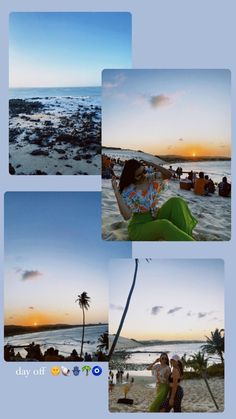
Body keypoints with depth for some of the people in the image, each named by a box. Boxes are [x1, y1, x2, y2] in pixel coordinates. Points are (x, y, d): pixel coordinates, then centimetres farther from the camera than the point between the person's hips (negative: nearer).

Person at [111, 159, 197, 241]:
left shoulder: (151, 179, 3)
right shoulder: (128, 192, -13)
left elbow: (168, 174, -10)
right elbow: (127, 216, -25)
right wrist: (116, 192, -28)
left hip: (156, 219, 6)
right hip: (139, 226, -6)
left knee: (176, 202, -20)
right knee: (164, 225, -38)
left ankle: (186, 236, -29)